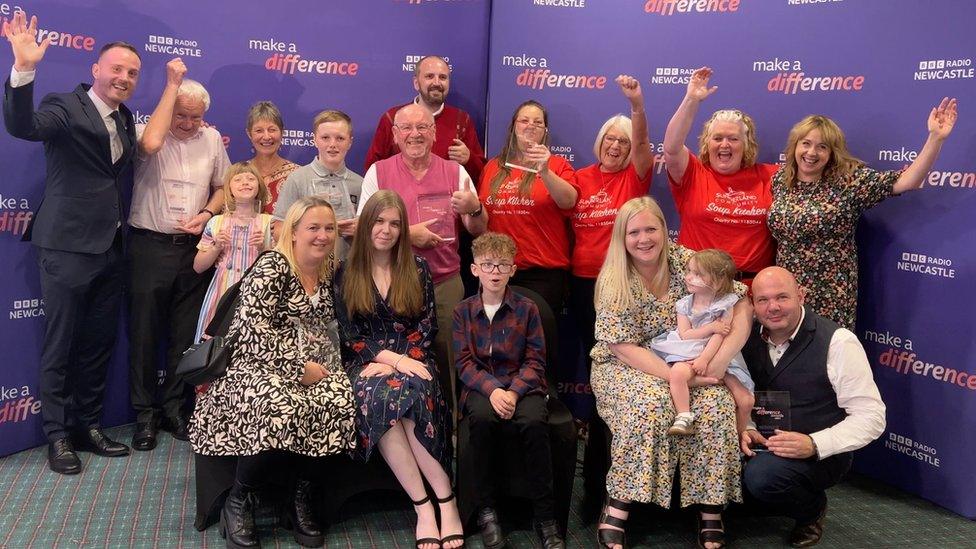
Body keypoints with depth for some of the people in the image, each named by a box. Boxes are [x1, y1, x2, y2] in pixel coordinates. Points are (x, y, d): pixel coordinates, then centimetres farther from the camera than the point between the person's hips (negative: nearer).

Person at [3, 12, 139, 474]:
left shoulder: (124, 120, 13)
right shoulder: (66, 108, -10)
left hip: (111, 248, 7)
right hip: (68, 247, -7)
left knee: (99, 344, 15)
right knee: (60, 346, 5)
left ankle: (89, 426, 28)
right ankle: (58, 436, 17)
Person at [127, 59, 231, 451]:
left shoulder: (212, 139, 8)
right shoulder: (150, 132, -5)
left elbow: (222, 187, 16)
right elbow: (151, 143, -30)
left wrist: (207, 214, -5)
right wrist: (172, 86, -21)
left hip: (194, 247, 4)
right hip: (150, 245, -3)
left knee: (186, 333, 10)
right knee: (145, 331, 3)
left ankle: (174, 407, 23)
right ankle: (145, 413, 16)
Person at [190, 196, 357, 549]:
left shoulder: (329, 273, 14)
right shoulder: (271, 267, -6)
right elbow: (255, 332, -16)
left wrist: (325, 366, 7)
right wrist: (299, 368, -18)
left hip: (314, 367, 5)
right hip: (259, 365, -5)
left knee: (341, 401, -28)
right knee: (282, 407, -37)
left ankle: (302, 503, -11)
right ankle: (238, 503, -11)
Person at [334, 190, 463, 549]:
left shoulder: (417, 269, 10)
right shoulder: (345, 273, 7)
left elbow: (427, 327, 4)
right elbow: (349, 335, 0)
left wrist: (398, 363, -11)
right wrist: (391, 359, -14)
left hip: (411, 358, 0)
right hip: (366, 364, 0)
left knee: (408, 393, -34)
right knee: (377, 398, -34)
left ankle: (428, 506, -29)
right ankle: (443, 502, -32)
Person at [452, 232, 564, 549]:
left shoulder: (527, 309, 4)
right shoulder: (463, 311, 6)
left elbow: (535, 360, 0)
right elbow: (464, 363, -1)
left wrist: (514, 391, -18)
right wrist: (492, 390, -19)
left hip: (522, 383, 0)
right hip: (481, 386, 0)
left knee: (534, 422, -32)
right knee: (481, 418, -34)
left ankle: (545, 515, -20)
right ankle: (486, 510, -18)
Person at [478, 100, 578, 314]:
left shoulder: (557, 165, 2)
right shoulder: (493, 166, 11)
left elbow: (569, 202, -17)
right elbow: (481, 214, 22)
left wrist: (545, 171, -28)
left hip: (543, 272, -3)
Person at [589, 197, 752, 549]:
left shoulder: (685, 261, -5)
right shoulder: (614, 282, -11)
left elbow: (742, 302, -8)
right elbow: (622, 348, -15)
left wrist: (720, 359, -21)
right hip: (625, 368, -2)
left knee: (715, 402, -27)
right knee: (652, 401, -34)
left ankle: (711, 515, -16)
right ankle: (615, 515, -25)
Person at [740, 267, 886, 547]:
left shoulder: (838, 342, -14)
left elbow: (871, 417, -14)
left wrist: (814, 444, -26)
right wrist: (743, 429, -12)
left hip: (818, 453, -4)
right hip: (761, 446, 5)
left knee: (762, 474, -34)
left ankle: (813, 509, -1)